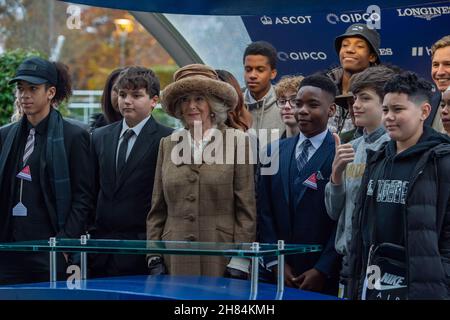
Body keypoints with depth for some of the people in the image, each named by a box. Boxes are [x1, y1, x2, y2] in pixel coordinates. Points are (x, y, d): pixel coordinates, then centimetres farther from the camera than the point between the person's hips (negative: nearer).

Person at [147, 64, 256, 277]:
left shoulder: (238, 142, 1)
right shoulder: (168, 145, 12)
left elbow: (246, 209, -1)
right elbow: (157, 210, 13)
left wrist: (239, 263, -7)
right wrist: (154, 258, 5)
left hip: (220, 262, -3)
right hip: (175, 260, 3)